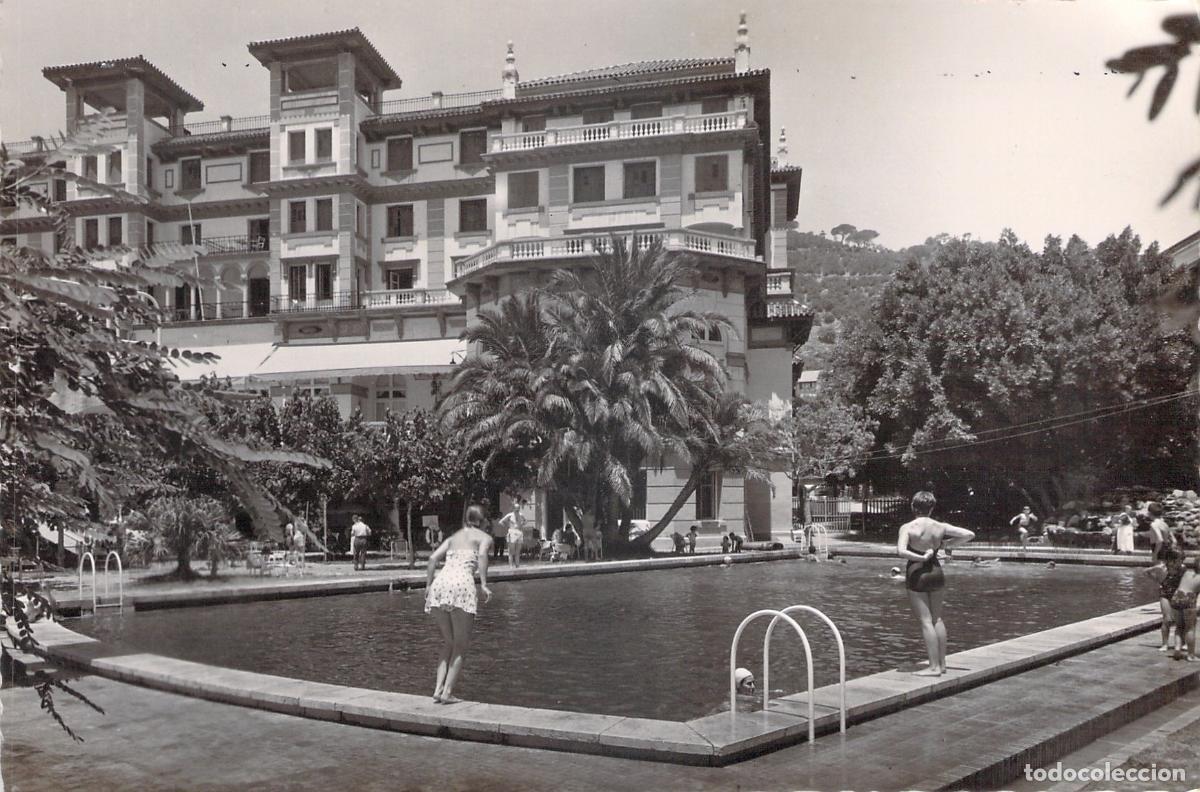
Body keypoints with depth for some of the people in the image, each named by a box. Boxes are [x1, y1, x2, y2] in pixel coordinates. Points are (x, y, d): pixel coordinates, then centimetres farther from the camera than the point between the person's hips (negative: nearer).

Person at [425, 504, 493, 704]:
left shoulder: (453, 537, 29)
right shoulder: (484, 537, 16)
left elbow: (433, 558, 14)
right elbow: (482, 554, -6)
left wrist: (428, 585, 14)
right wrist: (483, 584, -12)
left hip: (439, 583, 5)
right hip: (461, 584, -5)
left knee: (448, 643, 17)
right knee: (461, 646, 5)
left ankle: (438, 689, 5)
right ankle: (447, 692, -4)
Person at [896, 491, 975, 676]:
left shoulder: (907, 528, -13)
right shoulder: (940, 527, -1)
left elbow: (901, 551, -27)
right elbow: (970, 534, 0)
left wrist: (921, 557, -16)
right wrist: (946, 544, 6)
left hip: (917, 574, -5)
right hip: (936, 572, 5)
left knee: (926, 621, -1)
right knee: (937, 619, 16)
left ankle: (934, 666, -1)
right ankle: (942, 663, 22)